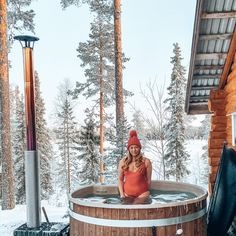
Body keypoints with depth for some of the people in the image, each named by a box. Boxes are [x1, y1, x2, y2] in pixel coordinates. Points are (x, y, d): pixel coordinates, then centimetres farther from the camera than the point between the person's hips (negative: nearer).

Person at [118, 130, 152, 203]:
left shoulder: (146, 162, -2)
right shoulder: (123, 162, 4)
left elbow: (148, 180, 2)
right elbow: (120, 179, 9)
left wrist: (147, 193, 1)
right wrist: (121, 194, 0)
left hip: (142, 194, -2)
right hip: (127, 194, 3)